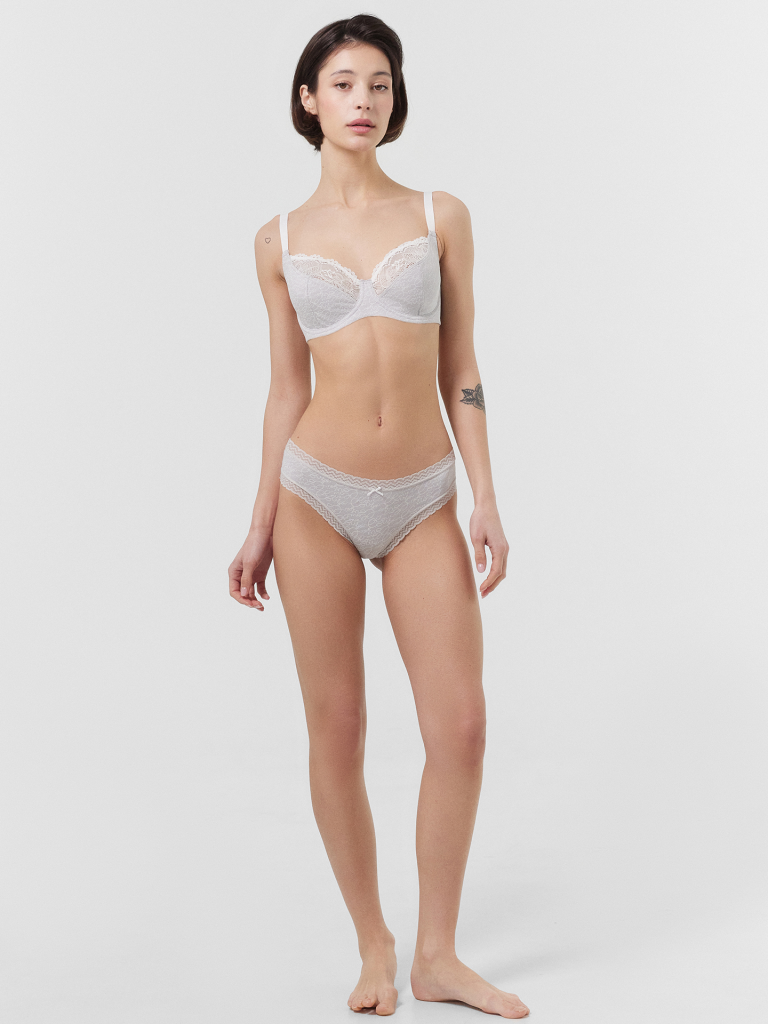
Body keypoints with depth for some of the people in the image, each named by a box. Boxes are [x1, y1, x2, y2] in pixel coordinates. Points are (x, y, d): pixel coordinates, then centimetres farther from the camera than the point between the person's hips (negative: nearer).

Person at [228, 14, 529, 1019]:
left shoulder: (441, 216, 5)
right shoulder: (282, 240, 6)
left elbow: (460, 370, 5)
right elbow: (286, 390, 9)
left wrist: (487, 500, -2)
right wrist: (261, 526, 6)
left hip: (423, 502, 1)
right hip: (318, 493, 0)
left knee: (461, 728, -5)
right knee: (337, 730, 3)